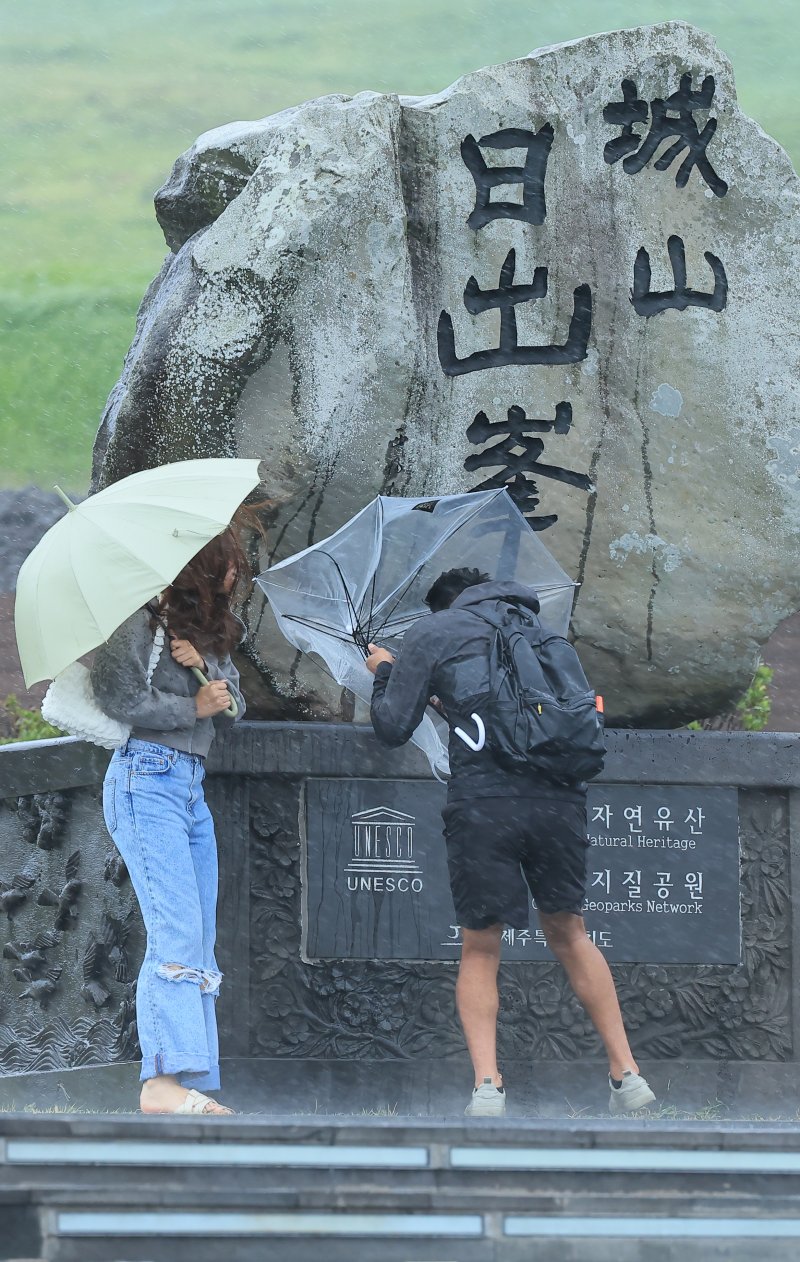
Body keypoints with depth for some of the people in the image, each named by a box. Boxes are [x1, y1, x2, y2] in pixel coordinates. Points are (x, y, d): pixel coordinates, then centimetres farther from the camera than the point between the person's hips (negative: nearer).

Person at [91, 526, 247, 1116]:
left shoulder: (213, 629, 20)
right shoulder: (143, 620, -5)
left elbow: (234, 708, 15)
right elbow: (117, 697, -12)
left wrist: (213, 675, -4)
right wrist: (193, 706, -8)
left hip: (192, 788, 9)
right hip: (148, 782, -9)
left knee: (202, 942, 2)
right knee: (176, 930, -19)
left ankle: (198, 1089, 0)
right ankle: (164, 1079, -26)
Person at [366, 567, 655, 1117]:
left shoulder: (432, 631, 10)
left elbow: (393, 727, 10)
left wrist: (384, 674, 31)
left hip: (485, 799, -3)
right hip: (559, 797, 3)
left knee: (480, 948, 9)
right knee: (568, 933, 19)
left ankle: (487, 1083, -6)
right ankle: (627, 1073, 16)